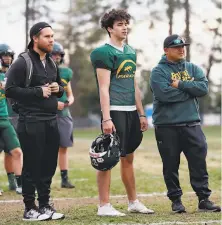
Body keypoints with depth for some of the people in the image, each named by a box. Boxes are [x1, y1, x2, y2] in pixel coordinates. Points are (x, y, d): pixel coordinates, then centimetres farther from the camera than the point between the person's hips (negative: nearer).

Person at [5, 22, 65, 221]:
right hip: (31, 122, -7)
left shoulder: (51, 63, 15)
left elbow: (60, 87, 26)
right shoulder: (22, 63, -9)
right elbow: (10, 90, -15)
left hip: (51, 121, 7)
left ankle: (45, 206, 20)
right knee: (32, 166, -3)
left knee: (49, 165, 10)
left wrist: (58, 89, 2)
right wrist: (38, 92, -17)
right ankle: (30, 209, 5)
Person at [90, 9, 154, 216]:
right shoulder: (104, 53, -7)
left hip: (131, 111, 8)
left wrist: (141, 114, 18)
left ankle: (133, 202, 23)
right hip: (114, 111, -8)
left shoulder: (130, 52, 17)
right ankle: (104, 206, 0)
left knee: (128, 158, 15)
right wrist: (106, 118, -19)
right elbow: (104, 88, -13)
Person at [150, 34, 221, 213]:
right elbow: (165, 94, -18)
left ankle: (204, 199, 7)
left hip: (191, 125, 3)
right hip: (166, 126, -3)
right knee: (171, 165, 4)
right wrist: (190, 89, -9)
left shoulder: (193, 69, 12)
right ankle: (176, 200, 15)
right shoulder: (158, 71, -1)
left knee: (199, 163, 1)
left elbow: (204, 87, -5)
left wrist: (181, 85, -13)